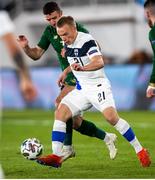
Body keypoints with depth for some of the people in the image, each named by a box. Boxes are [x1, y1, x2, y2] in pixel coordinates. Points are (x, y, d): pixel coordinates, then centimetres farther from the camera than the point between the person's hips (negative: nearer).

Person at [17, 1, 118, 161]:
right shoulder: (49, 31, 7)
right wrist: (25, 47, -14)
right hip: (68, 77, 7)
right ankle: (106, 137, 25)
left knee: (60, 103, -26)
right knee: (75, 123, 5)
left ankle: (67, 147, -20)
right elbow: (37, 54, 7)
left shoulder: (75, 27, -10)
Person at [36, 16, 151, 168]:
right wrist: (66, 72, 19)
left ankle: (140, 151, -11)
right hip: (82, 88, 8)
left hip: (97, 85, -8)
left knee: (111, 117, -25)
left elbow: (99, 62, -36)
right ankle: (56, 157, -9)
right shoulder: (67, 44, 7)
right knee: (60, 113, -7)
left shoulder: (87, 41, -19)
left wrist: (83, 68, -52)